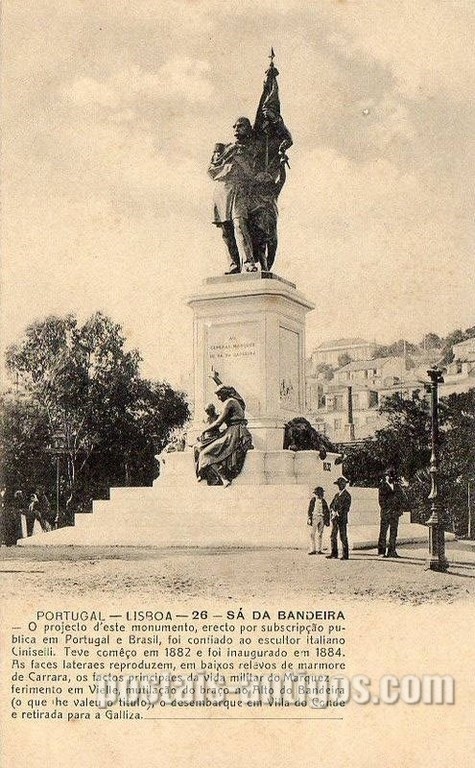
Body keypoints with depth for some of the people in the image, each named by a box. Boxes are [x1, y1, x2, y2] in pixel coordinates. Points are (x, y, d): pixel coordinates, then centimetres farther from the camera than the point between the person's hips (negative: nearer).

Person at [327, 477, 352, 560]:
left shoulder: (347, 496, -7)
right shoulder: (336, 495, 16)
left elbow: (346, 509, -13)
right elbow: (331, 506, 15)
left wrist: (338, 514, -15)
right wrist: (333, 512, -5)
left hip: (342, 519, -7)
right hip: (335, 519, 7)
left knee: (343, 537, -4)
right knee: (333, 536, 8)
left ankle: (345, 555, 0)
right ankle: (334, 553, 16)